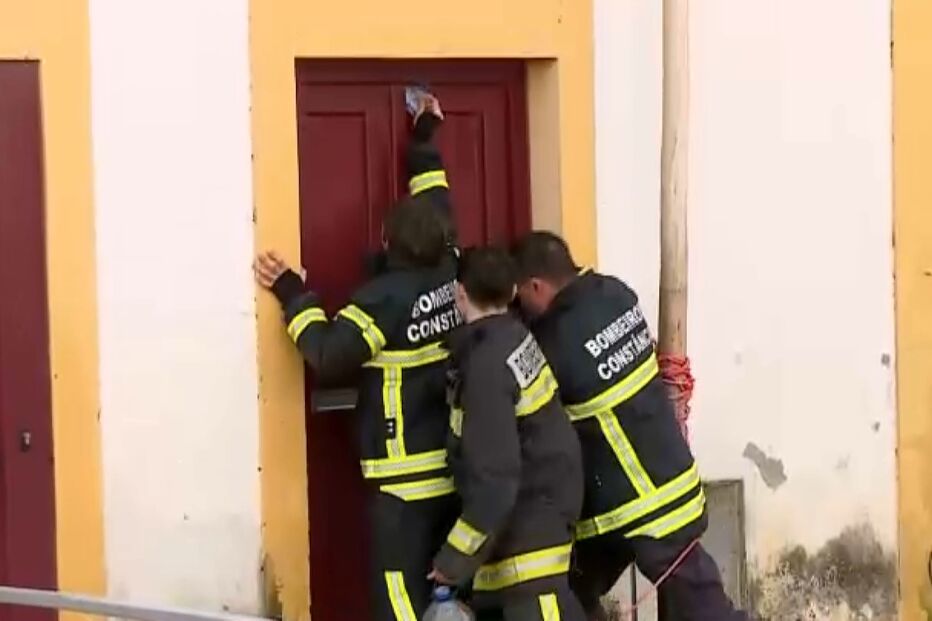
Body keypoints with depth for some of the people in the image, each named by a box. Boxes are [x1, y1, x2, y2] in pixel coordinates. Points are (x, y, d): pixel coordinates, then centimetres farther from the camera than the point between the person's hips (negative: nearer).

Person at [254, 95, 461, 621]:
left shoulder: (385, 297, -15)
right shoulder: (451, 275, 4)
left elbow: (330, 357, -21)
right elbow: (436, 211, 21)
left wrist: (294, 296, -11)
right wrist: (426, 140, 32)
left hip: (405, 481, -7)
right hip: (456, 469, 7)